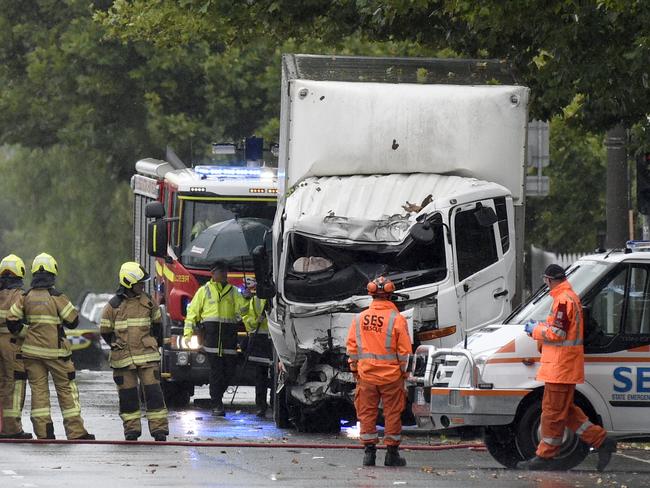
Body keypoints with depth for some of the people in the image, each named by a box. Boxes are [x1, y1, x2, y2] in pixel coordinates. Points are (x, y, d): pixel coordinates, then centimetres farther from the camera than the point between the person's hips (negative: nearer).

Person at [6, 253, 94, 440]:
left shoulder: (25, 297, -1)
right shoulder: (57, 297, -11)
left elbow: (12, 320, -1)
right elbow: (73, 321, -6)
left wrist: (23, 333, 12)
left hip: (32, 351, 3)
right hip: (56, 351, -3)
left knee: (38, 389, 7)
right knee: (66, 390, 3)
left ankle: (43, 431, 3)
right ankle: (75, 431, 1)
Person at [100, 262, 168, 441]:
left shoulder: (148, 302, 6)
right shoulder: (114, 305, -1)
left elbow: (157, 323, 20)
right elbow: (105, 330, 8)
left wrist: (154, 344, 15)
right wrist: (117, 346, 6)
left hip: (147, 356, 1)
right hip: (123, 359, -1)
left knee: (153, 391, -6)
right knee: (127, 394, 3)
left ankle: (159, 428, -5)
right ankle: (132, 429, 12)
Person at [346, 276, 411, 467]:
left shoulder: (359, 319, 2)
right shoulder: (397, 319, -8)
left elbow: (352, 348, 6)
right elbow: (404, 352, -7)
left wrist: (355, 370, 15)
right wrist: (404, 373, 5)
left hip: (366, 375, 2)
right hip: (391, 377, -2)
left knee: (367, 413, 9)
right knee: (392, 413, 6)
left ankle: (369, 451, 8)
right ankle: (392, 453, 8)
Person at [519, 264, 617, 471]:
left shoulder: (563, 300, -17)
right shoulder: (572, 297, 17)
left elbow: (557, 333, -22)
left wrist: (535, 330, -7)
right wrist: (539, 327, 14)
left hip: (561, 367, -10)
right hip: (565, 367, 10)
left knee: (553, 412, -4)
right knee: (565, 410, 15)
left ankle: (545, 457, 0)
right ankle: (602, 441, 14)